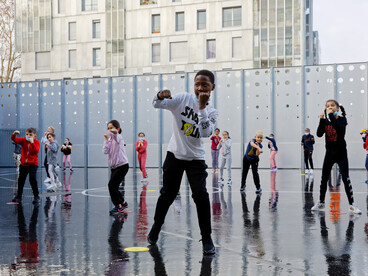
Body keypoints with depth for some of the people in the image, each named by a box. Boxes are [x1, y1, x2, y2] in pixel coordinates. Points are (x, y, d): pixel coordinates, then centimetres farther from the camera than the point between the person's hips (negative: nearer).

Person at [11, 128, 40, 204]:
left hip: (33, 164, -4)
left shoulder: (36, 142, -10)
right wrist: (14, 134, -31)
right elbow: (14, 139, -11)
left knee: (32, 179, -20)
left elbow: (36, 151, -25)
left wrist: (32, 143, -36)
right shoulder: (23, 140, -2)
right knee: (21, 180, 13)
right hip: (23, 163, 4)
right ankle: (19, 196, 30)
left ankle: (36, 197, -9)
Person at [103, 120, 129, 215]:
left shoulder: (118, 137, -10)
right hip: (114, 167, 8)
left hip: (122, 166, -8)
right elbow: (106, 151, -3)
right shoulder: (110, 139, 10)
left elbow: (117, 138, -38)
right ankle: (123, 203, 31)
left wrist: (115, 133, -61)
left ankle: (118, 206, -7)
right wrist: (106, 139, -6)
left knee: (112, 184, -17)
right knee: (113, 187, 10)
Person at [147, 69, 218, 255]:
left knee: (201, 194, -13)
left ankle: (206, 238, -1)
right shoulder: (184, 99, -4)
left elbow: (206, 133, -21)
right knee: (167, 193, 10)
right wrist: (160, 96, -35)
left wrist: (202, 107, -24)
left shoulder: (212, 112, -3)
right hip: (175, 155, 0)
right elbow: (157, 105, -12)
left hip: (196, 159, 0)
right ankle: (157, 225, 35)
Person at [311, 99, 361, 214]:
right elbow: (319, 134, -11)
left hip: (341, 154, -3)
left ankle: (352, 204, -2)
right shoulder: (325, 121, 2)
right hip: (329, 153, 4)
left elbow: (341, 130, -28)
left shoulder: (342, 119, -7)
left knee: (346, 178, -9)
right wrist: (322, 120, -20)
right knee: (324, 179, 8)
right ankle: (321, 202, 22)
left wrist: (332, 116, -29)